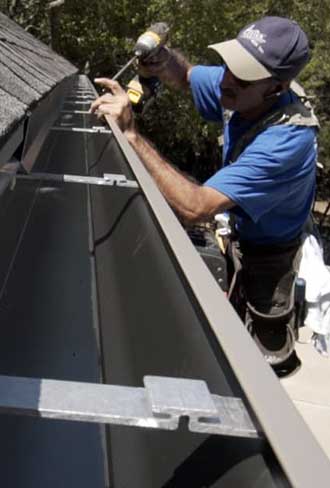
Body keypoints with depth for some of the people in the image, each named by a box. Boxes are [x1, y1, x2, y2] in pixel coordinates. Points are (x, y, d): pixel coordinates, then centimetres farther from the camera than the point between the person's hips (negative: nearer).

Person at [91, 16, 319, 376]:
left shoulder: (286, 141, -43)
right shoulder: (240, 90, -22)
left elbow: (194, 207, -48)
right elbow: (185, 76, 1)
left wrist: (131, 134, -49)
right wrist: (162, 59, -24)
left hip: (267, 246, -7)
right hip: (237, 227, 7)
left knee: (266, 317, 19)